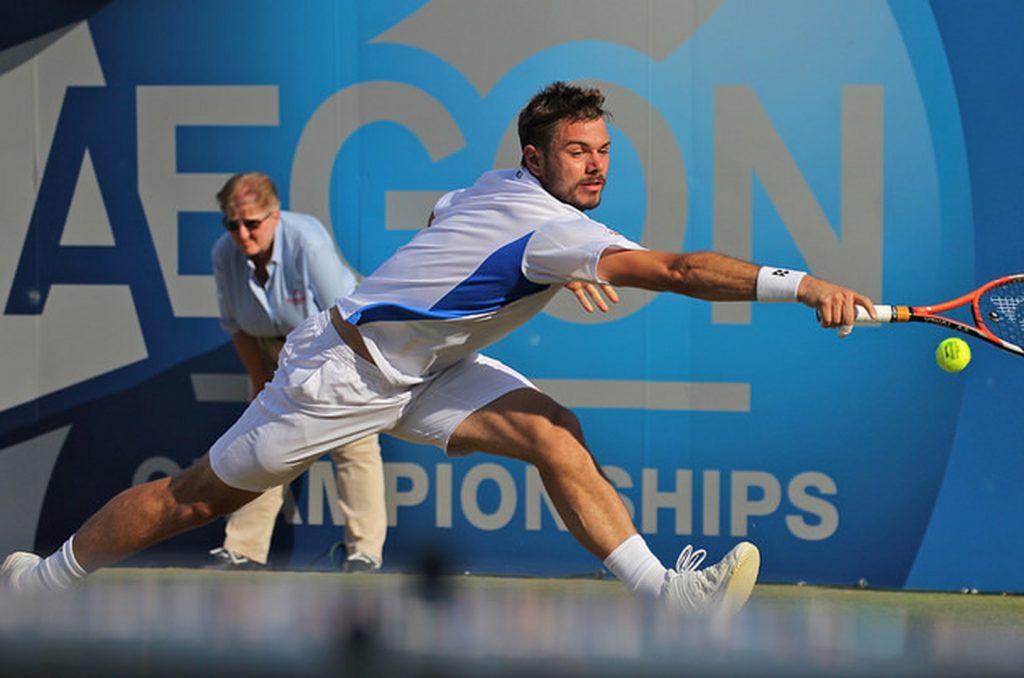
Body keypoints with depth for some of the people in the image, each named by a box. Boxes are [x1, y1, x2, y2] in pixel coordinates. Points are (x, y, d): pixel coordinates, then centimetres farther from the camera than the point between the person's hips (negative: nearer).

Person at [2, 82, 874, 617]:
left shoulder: (499, 188, -1)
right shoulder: (549, 227, -30)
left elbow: (443, 215, 23)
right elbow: (679, 270, -41)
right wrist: (800, 286, -48)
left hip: (423, 366, 9)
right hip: (345, 369, -9)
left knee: (554, 434, -12)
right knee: (197, 498, 2)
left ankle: (665, 597, -21)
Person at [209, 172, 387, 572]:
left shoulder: (308, 242, -30)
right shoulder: (224, 254, -16)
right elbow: (236, 326, -1)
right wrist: (264, 386, -5)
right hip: (272, 350, 5)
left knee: (352, 441, -13)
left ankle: (365, 551, -11)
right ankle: (242, 549, 2)